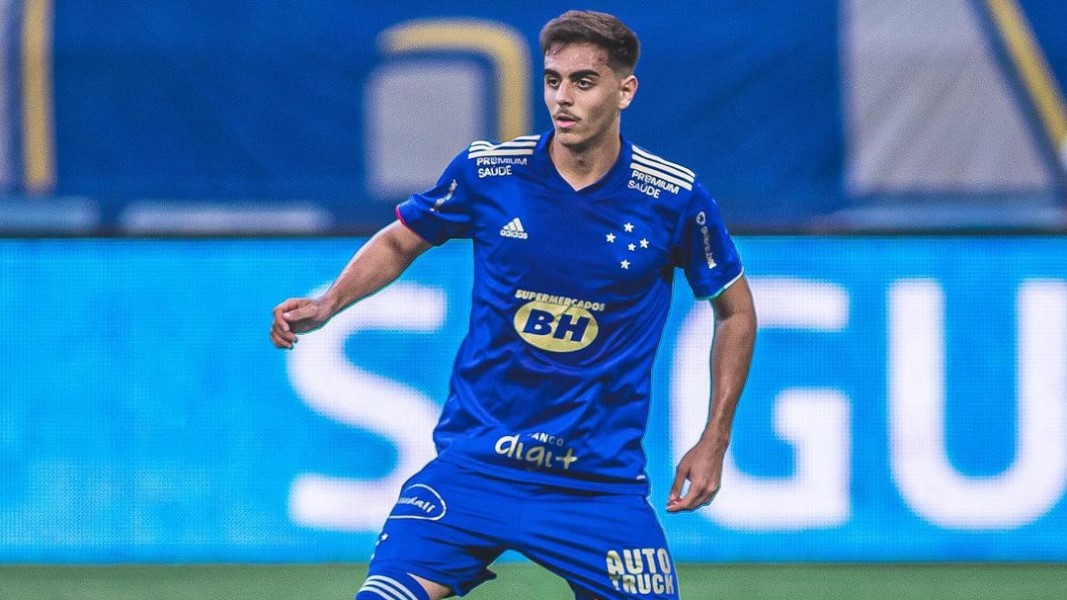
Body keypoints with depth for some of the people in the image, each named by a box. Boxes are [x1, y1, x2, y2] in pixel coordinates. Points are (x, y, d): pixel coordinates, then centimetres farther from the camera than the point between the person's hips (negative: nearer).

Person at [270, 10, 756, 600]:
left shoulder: (674, 198, -5)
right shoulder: (487, 171, -4)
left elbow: (735, 308, 9)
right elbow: (399, 241, 15)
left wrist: (714, 440, 5)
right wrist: (327, 303, -2)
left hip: (600, 480, 0)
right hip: (474, 461, 0)